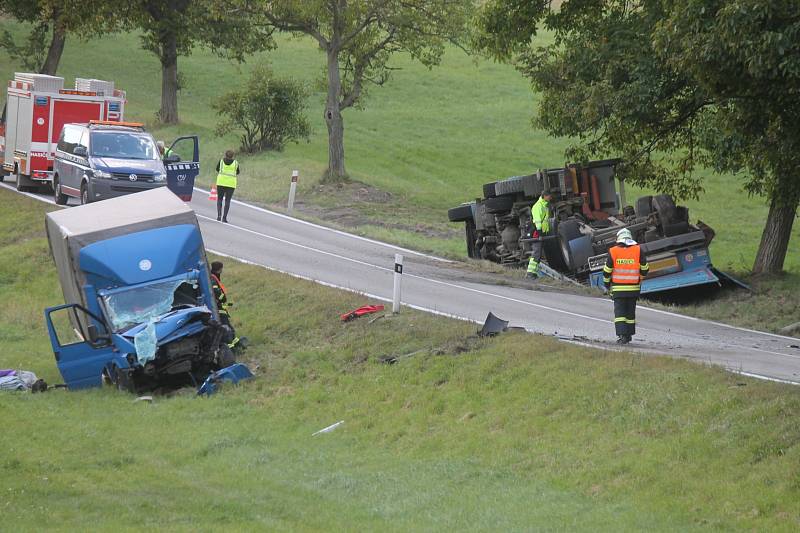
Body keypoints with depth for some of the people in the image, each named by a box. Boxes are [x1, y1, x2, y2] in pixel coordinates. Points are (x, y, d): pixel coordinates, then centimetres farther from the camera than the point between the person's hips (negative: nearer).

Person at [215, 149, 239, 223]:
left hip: (221, 182, 0)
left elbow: (217, 169, 14)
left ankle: (219, 215, -5)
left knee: (219, 199, 12)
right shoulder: (235, 162, 2)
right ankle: (224, 217, -2)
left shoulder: (221, 161, 2)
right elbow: (237, 173, 13)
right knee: (227, 200, 5)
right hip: (231, 183, 0)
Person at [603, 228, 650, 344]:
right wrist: (640, 277, 23)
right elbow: (645, 269, 2)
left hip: (618, 288, -2)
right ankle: (629, 335, 23)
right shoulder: (638, 250, -2)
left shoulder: (613, 252, -5)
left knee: (619, 312, -1)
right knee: (631, 312, 15)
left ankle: (621, 335, -15)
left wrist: (607, 282, 15)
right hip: (633, 288, 2)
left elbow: (607, 270, -1)